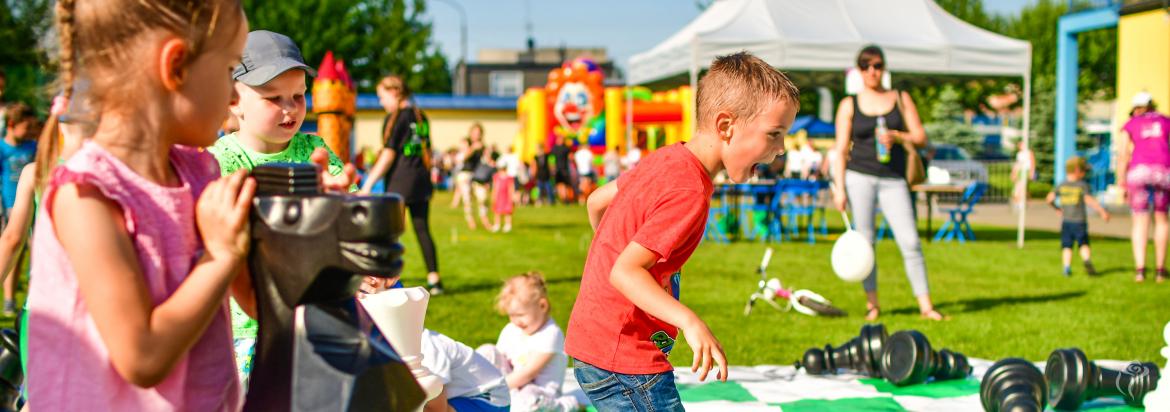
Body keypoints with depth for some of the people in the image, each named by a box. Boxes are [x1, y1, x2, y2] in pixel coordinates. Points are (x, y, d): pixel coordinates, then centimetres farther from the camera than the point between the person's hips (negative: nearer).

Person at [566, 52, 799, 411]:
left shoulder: (665, 159, 7)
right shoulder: (689, 192, -22)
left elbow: (596, 202, 19)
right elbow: (625, 271, -28)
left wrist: (616, 248, 33)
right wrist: (689, 321, -39)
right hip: (624, 361, -10)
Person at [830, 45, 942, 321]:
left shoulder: (901, 99, 12)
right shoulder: (849, 105, 8)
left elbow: (921, 138, 7)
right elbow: (841, 150, 6)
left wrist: (898, 136, -13)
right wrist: (839, 188, -3)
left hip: (893, 179, 0)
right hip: (859, 177, 0)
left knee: (910, 241, -7)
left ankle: (925, 305, -3)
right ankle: (872, 303, 10)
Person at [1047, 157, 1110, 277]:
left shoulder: (1061, 186, 6)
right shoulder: (1082, 185, -6)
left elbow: (1050, 199, 2)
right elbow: (1089, 199, -17)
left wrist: (1057, 208, 20)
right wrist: (1102, 211, -17)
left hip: (1066, 221, 3)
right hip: (1079, 221, -3)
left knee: (1067, 246, 6)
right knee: (1084, 244, 7)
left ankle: (1066, 268, -5)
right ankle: (1087, 260, -18)